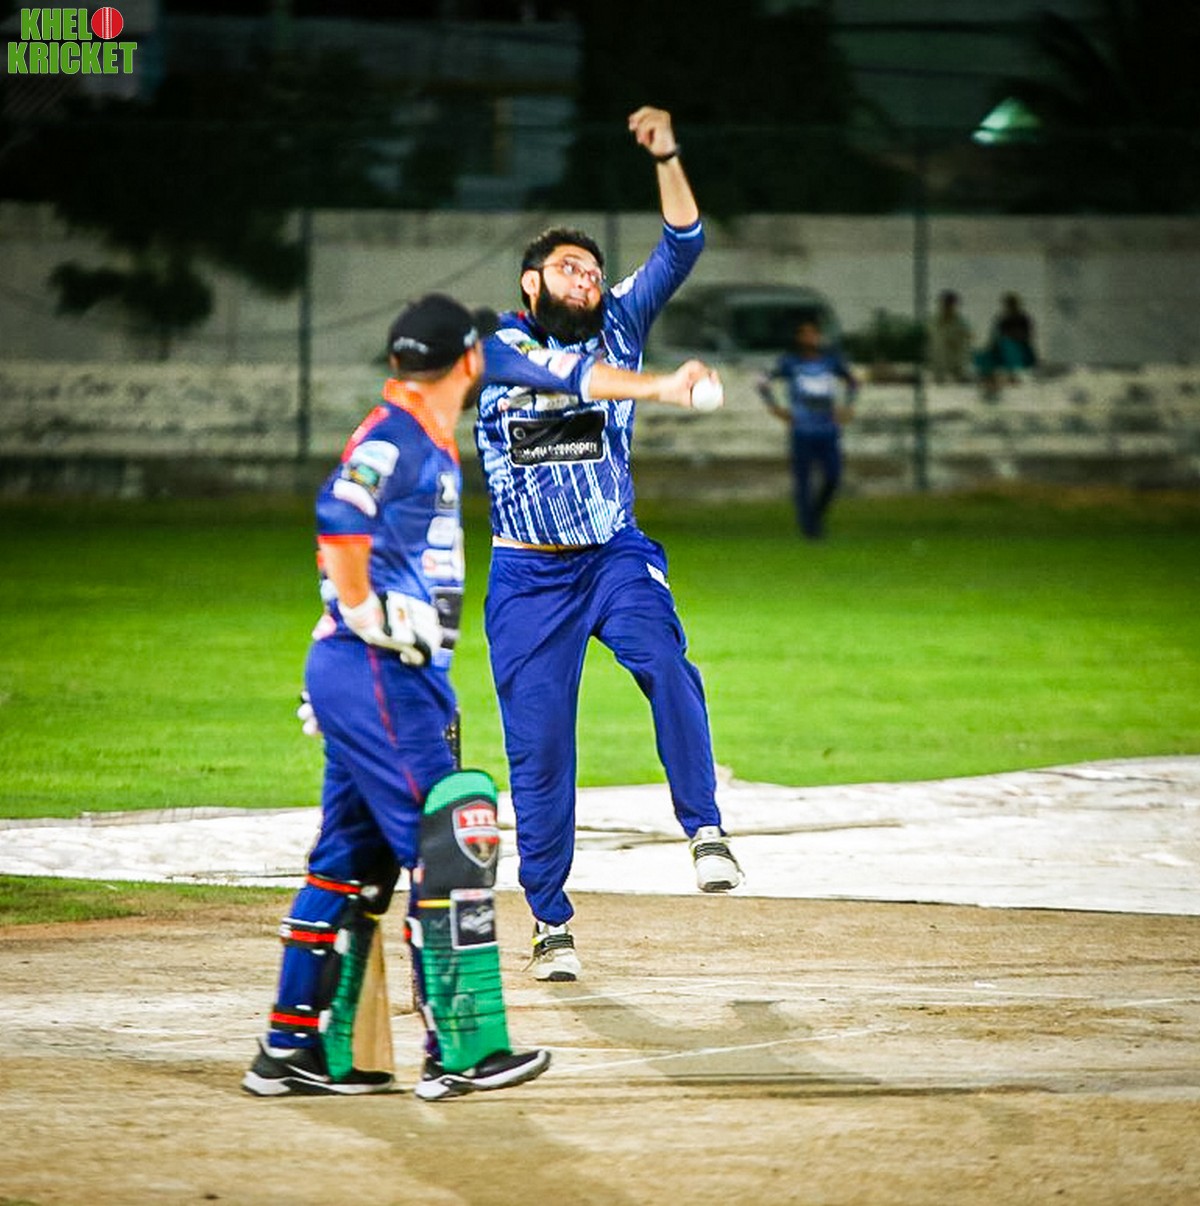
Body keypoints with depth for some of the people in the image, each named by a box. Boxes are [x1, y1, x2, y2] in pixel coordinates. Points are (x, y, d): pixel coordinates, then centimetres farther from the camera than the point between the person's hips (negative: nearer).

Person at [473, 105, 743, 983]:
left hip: (616, 557, 1)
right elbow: (559, 369, -25)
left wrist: (667, 156, -16)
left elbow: (682, 250, -4)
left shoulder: (618, 326, 5)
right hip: (528, 575, -1)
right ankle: (551, 925, 9)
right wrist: (656, 388, -41)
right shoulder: (496, 344, -5)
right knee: (539, 747, -1)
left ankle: (704, 828, -23)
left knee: (666, 665, -29)